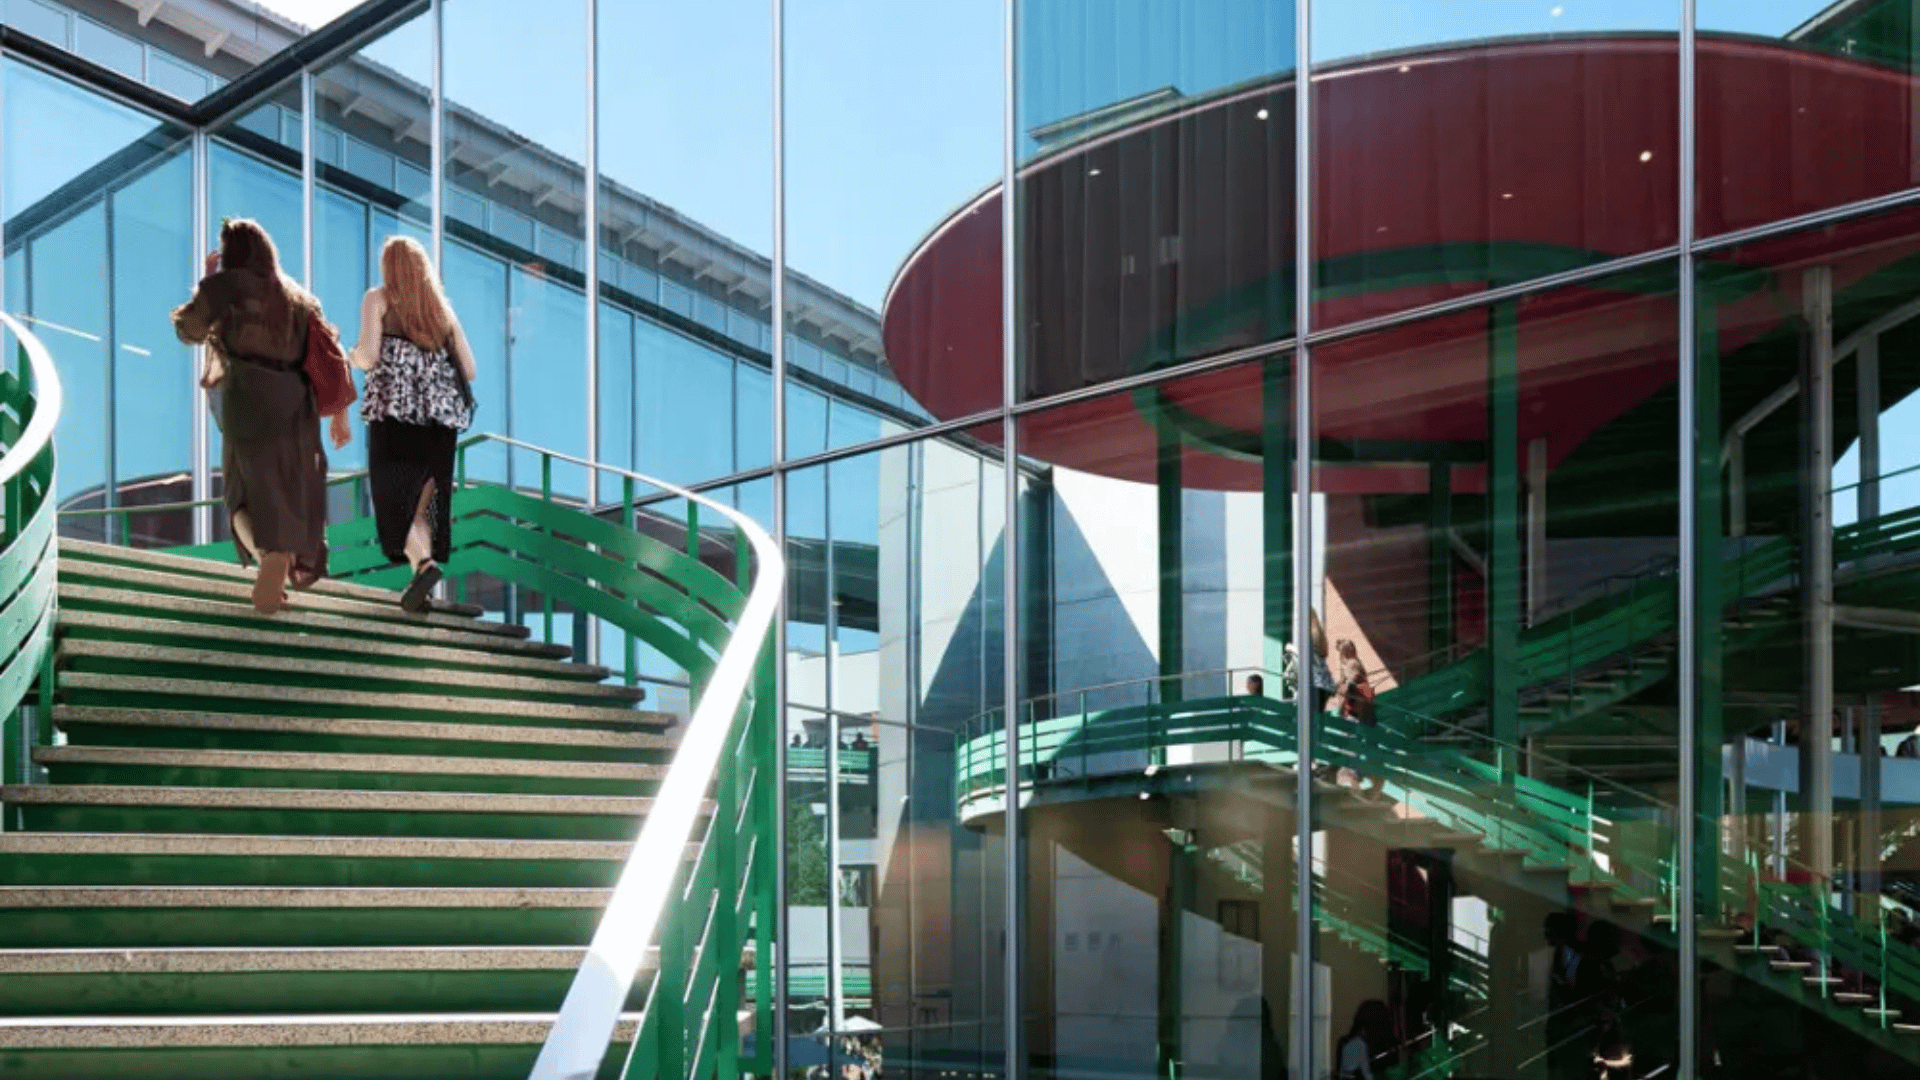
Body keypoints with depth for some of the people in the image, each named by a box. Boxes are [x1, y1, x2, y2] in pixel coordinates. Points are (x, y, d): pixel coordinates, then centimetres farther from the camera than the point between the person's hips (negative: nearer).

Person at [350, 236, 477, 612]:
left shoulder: (378, 299, 6)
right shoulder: (442, 308, 18)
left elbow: (368, 356, -6)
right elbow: (469, 370, 12)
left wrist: (354, 356, 16)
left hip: (394, 412, -4)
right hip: (440, 418, 4)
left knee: (394, 495, -3)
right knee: (423, 498, 8)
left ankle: (423, 563, -26)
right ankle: (422, 589, 3)